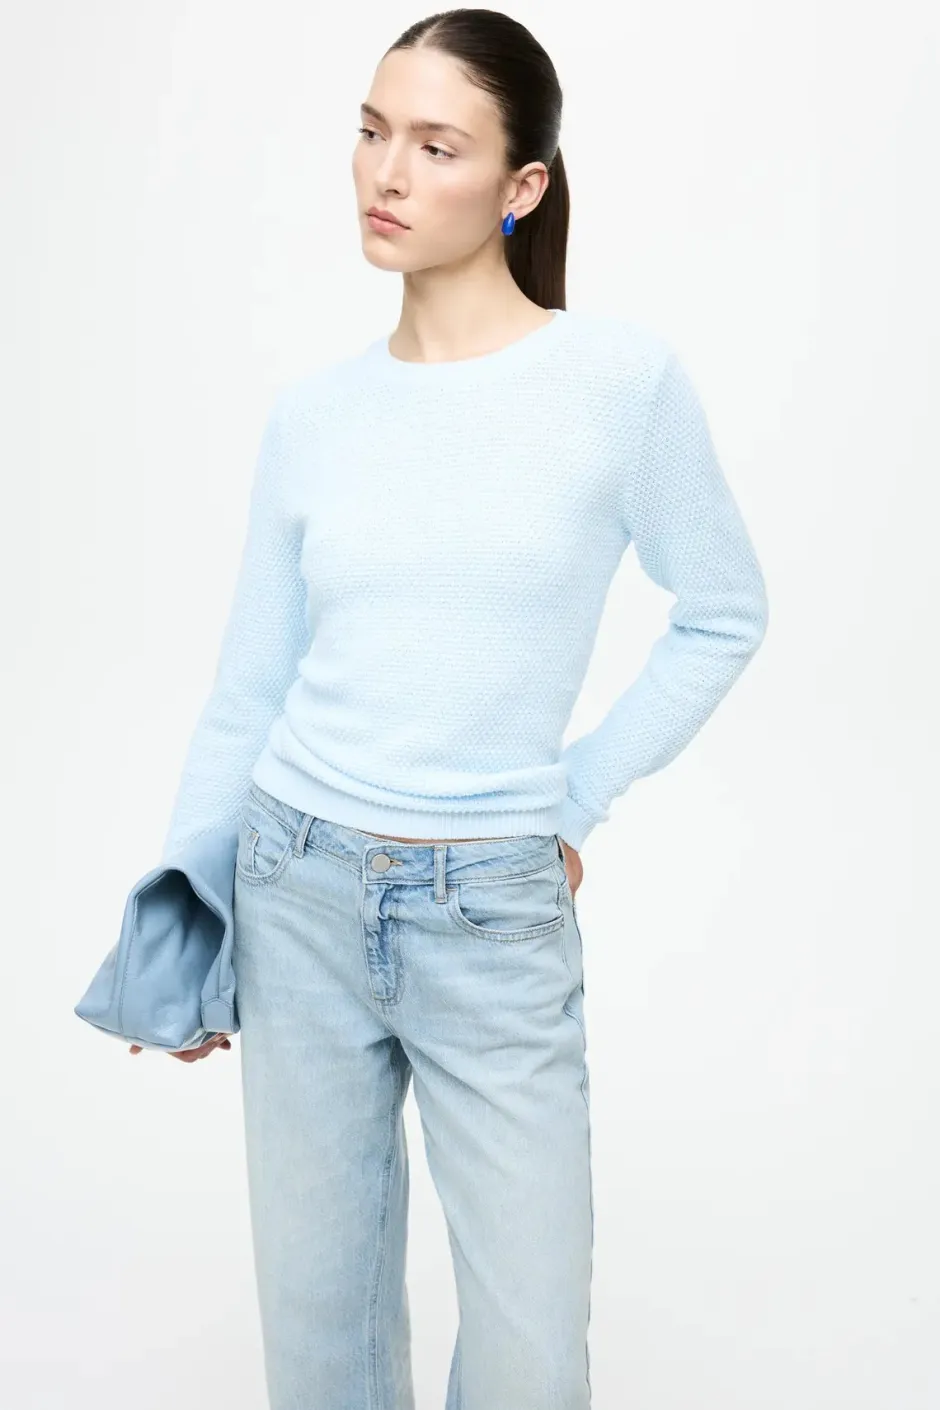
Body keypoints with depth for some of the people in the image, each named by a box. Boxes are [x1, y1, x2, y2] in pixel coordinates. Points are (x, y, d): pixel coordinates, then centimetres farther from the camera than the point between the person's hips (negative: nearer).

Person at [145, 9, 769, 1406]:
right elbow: (249, 688, 7)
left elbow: (724, 614, 4)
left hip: (498, 917, -2)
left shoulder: (622, 375, -7)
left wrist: (577, 799, 0)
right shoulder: (313, 410, 2)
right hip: (301, 888, 3)